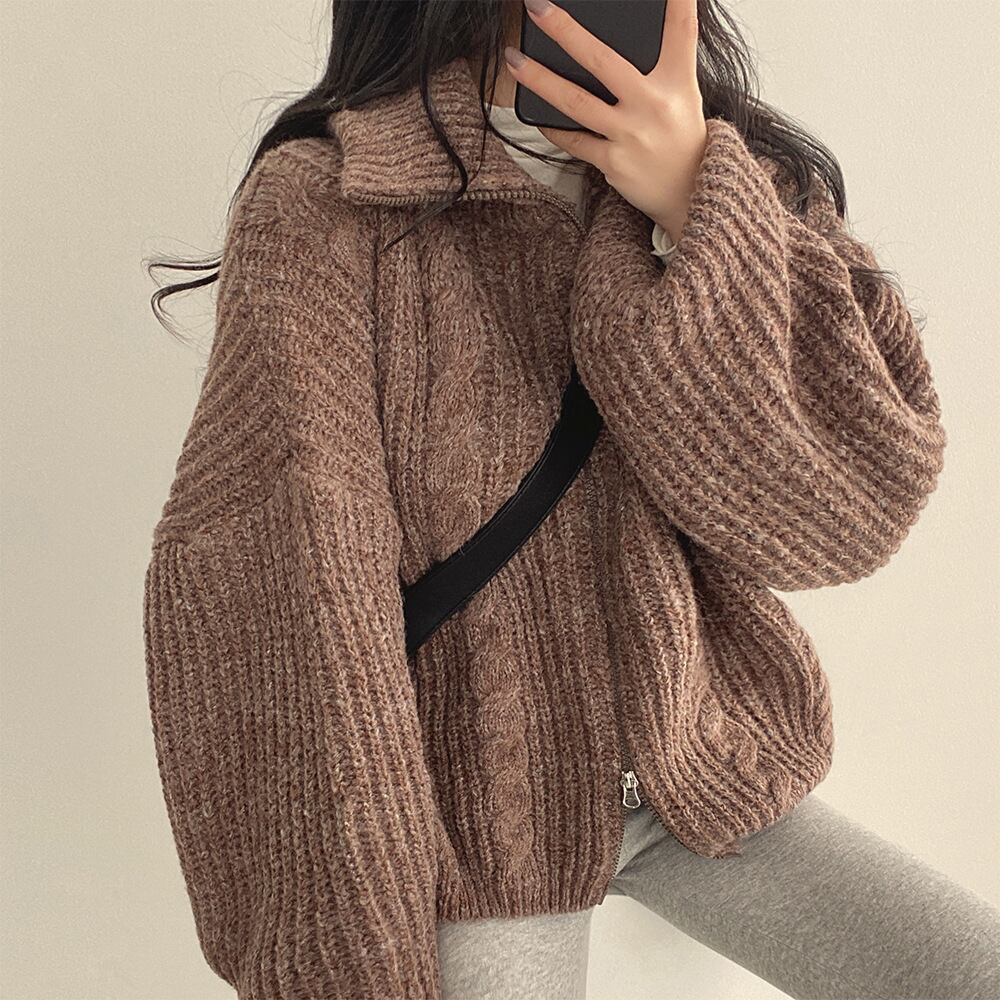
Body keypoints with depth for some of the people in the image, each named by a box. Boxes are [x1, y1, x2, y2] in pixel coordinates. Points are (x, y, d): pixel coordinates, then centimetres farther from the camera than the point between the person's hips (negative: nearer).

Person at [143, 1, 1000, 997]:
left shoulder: (749, 177, -1)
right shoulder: (321, 198, -13)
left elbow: (856, 512, -12)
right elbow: (271, 602, -20)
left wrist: (699, 213, -22)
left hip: (714, 782, 4)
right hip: (463, 826, -3)